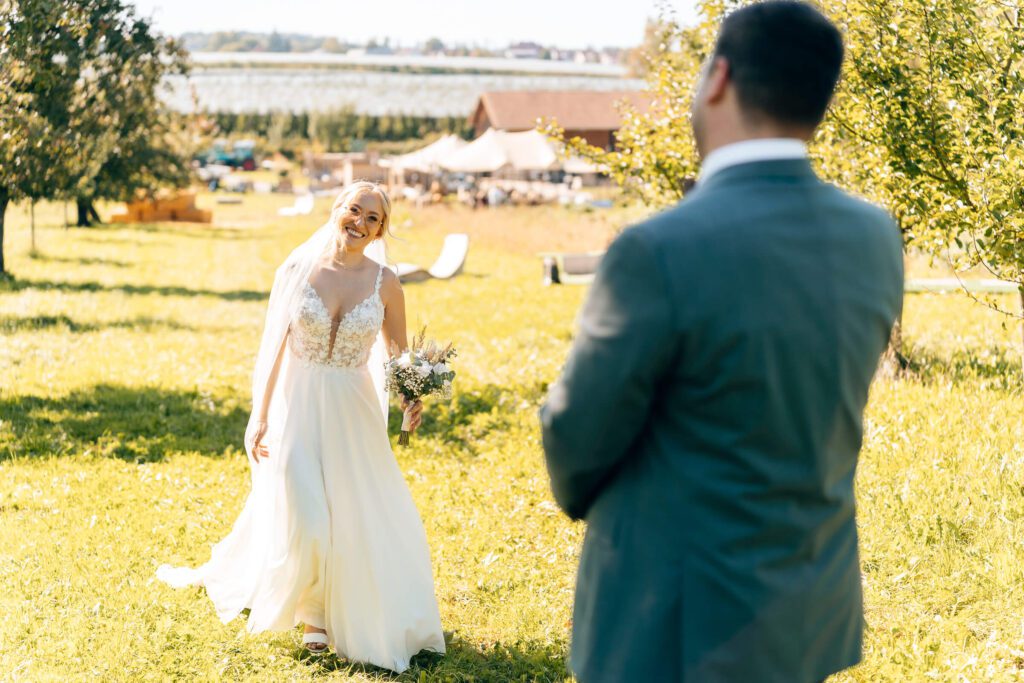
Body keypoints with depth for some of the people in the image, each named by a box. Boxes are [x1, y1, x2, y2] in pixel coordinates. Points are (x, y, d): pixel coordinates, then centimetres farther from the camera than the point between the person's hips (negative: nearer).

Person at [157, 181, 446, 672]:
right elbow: (272, 347, -2)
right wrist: (260, 416, -6)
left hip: (353, 412, 1)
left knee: (360, 518, 4)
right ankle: (312, 610, 20)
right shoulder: (297, 269, -5)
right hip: (296, 406, -1)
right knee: (301, 517, -7)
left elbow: (400, 354, 4)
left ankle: (348, 615, 27)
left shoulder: (383, 282, -3)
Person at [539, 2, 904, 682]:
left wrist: (582, 495, 9)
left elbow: (578, 433, -12)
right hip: (813, 617, 6)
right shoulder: (874, 238, -5)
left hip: (681, 627, -6)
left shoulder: (661, 251, -25)